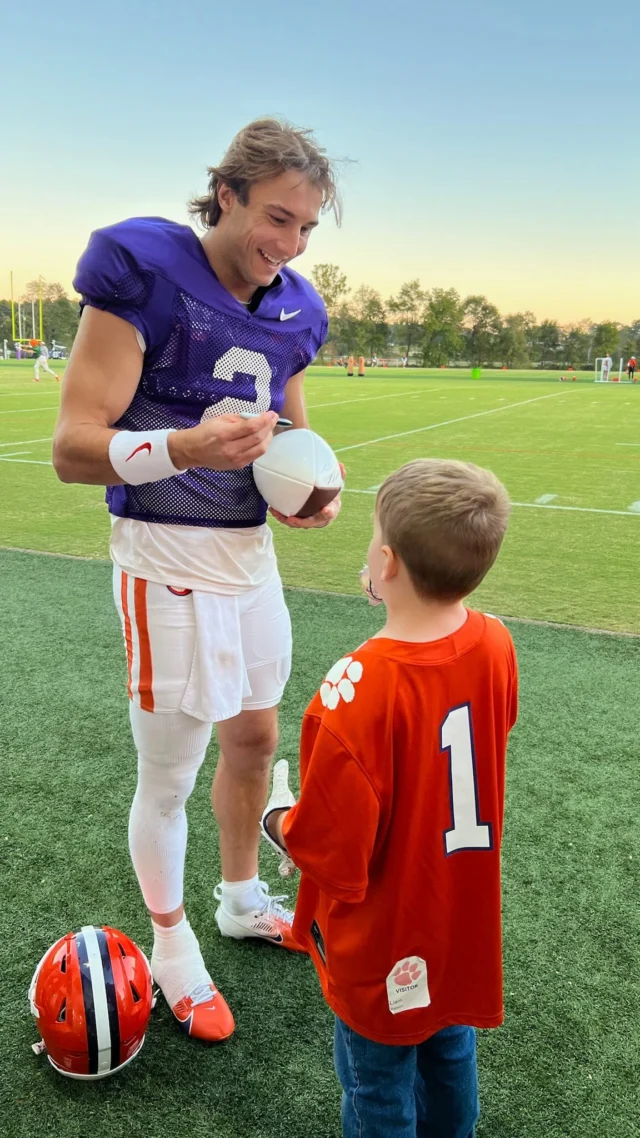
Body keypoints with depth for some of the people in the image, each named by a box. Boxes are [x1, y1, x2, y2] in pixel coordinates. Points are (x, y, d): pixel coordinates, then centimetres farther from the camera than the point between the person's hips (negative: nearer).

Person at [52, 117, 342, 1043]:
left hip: (252, 551, 7)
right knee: (167, 776, 5)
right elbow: (73, 447, -19)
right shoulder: (144, 273, -15)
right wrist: (187, 449, -35)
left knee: (255, 741, 20)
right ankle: (172, 946, 31)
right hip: (168, 560, -7)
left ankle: (242, 900, 44)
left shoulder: (293, 309, 5)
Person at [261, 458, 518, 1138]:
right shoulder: (496, 646, -16)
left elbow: (329, 853, -27)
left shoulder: (360, 691, -36)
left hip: (384, 947, -6)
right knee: (451, 1051, 30)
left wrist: (278, 819, -7)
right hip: (464, 919, 6)